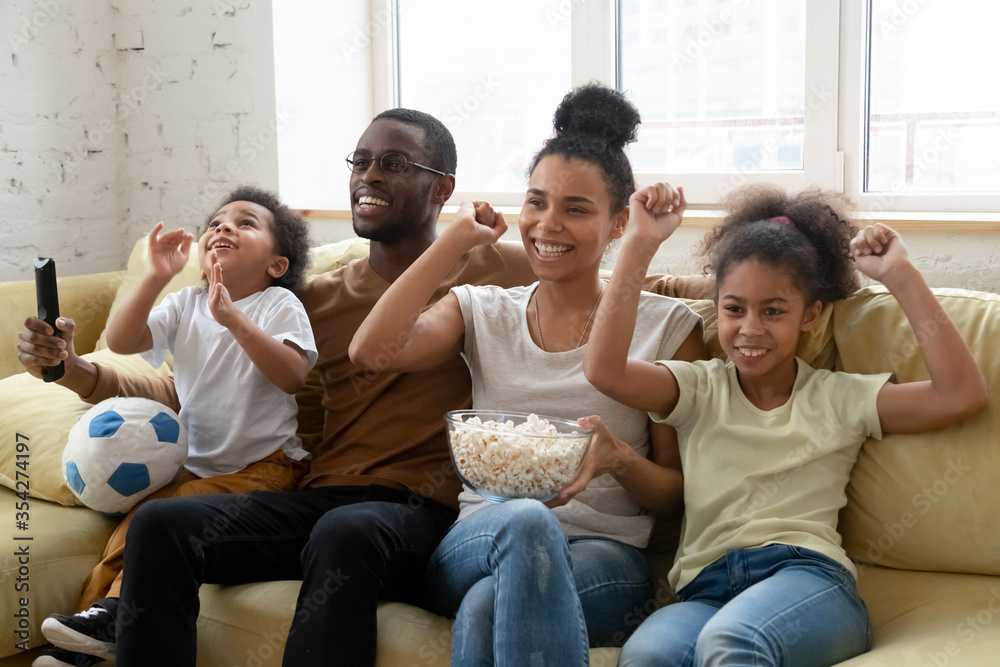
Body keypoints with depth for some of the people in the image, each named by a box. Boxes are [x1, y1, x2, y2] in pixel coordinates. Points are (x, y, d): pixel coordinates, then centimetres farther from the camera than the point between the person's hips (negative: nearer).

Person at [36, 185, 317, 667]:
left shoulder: (279, 305, -7)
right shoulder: (186, 305, 7)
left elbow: (293, 376, -24)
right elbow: (121, 341, -7)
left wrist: (234, 319, -33)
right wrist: (158, 277, -18)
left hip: (263, 465, -5)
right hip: (194, 463, 5)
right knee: (133, 521, -16)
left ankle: (112, 612, -15)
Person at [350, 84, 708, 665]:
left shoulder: (668, 326, 7)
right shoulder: (483, 310, 14)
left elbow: (679, 494, 7)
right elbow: (370, 351, -7)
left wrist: (618, 460, -16)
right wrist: (457, 240, 0)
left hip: (603, 555, -2)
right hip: (476, 544, 3)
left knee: (488, 607, -37)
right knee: (526, 520, -36)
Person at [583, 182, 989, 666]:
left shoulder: (839, 398, 15)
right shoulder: (700, 390, 17)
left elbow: (961, 394, 3)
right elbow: (604, 368, -1)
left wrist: (900, 277, 3)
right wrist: (642, 243, -1)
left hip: (808, 579, -1)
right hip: (705, 591, 2)